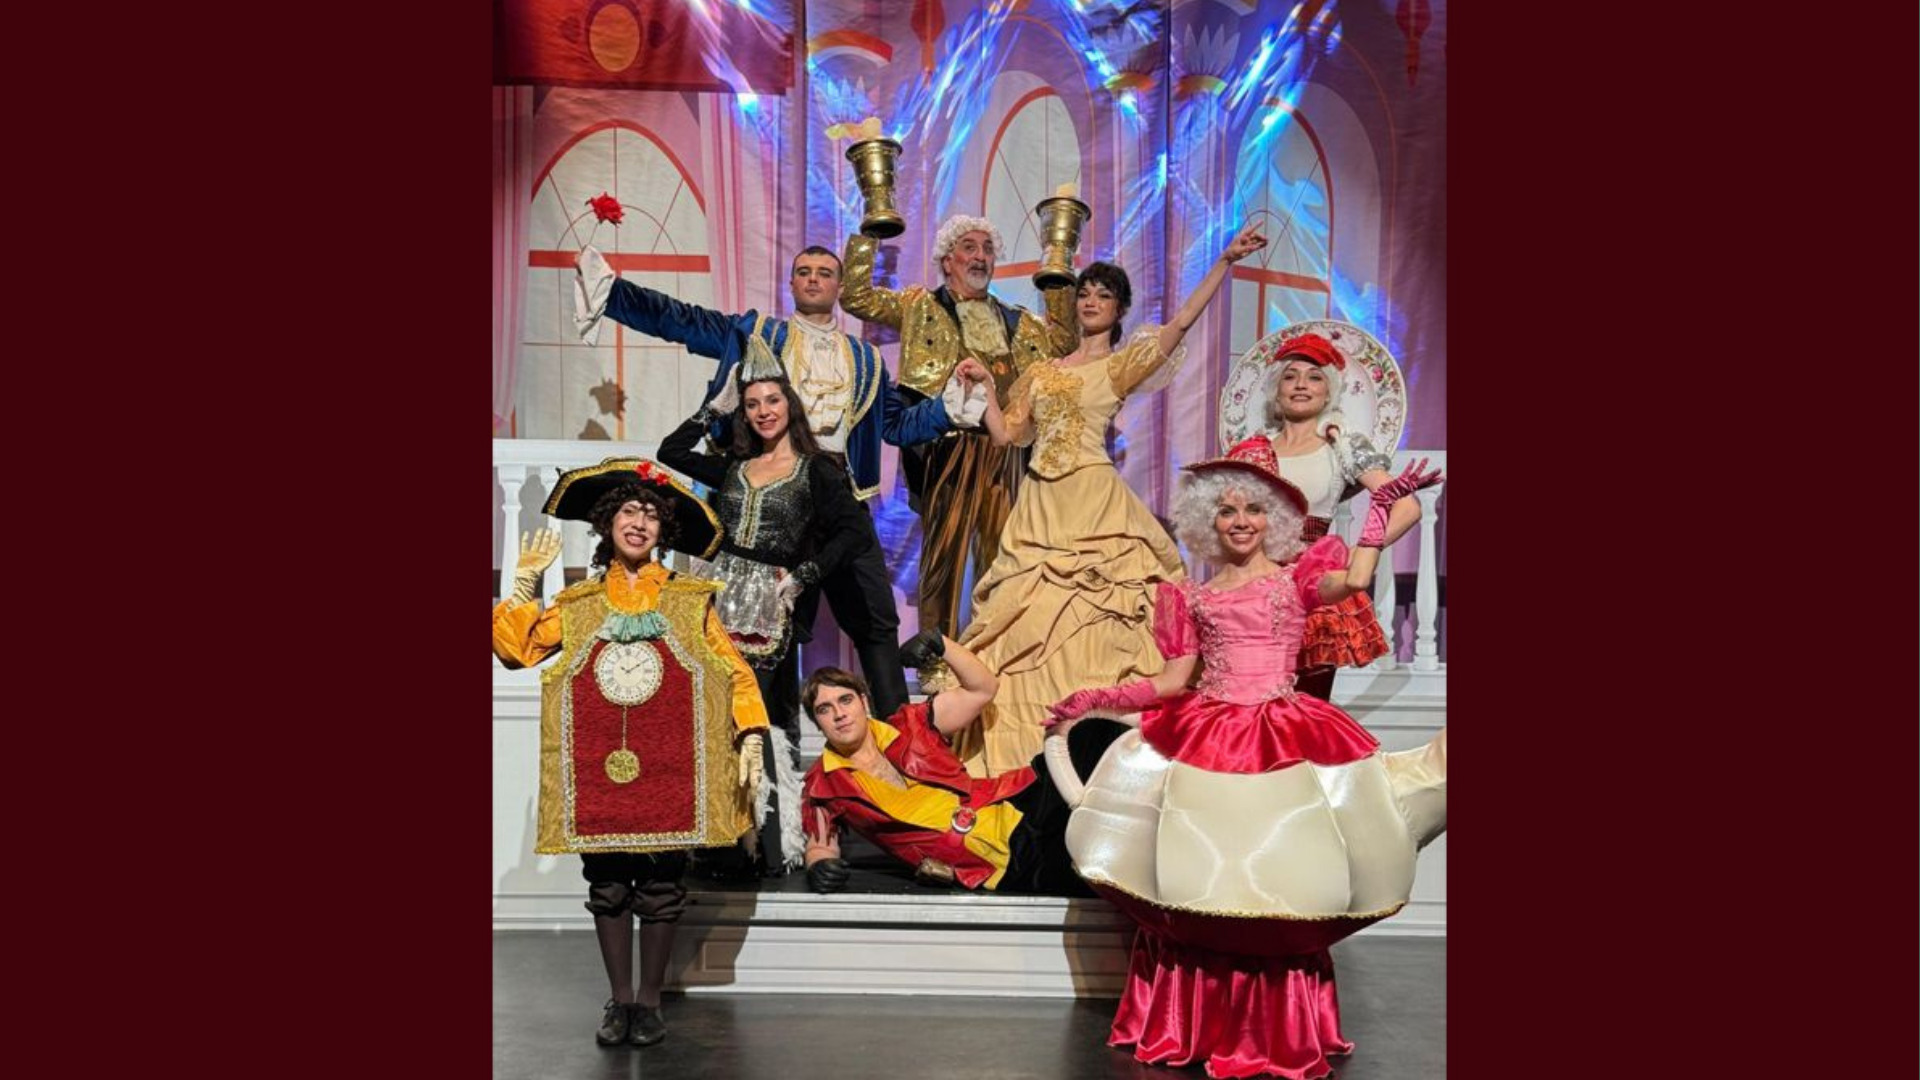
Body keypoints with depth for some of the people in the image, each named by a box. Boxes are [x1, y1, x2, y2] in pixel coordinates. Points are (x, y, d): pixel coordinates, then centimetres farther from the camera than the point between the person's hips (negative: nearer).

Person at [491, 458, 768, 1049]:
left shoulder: (689, 600, 8)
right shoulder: (578, 603, 12)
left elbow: (734, 671, 3)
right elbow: (516, 647, 5)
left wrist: (749, 740, -7)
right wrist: (524, 582, 3)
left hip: (667, 767, -1)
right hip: (600, 765, 2)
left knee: (661, 885, 3)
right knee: (608, 884, 6)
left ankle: (649, 1000, 16)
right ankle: (619, 998, 20)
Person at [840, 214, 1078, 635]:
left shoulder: (1017, 321, 22)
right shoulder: (921, 307, 9)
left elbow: (1065, 343, 16)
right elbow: (855, 297, 2)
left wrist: (1059, 280, 12)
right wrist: (868, 235, -2)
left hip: (1004, 453, 4)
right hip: (949, 449, -4)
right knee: (942, 556, -4)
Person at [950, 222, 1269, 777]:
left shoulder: (1124, 364, 4)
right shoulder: (1042, 370, 18)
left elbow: (1182, 321, -8)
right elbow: (1005, 433, 18)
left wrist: (1226, 260, -13)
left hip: (1095, 503, -5)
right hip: (1042, 508, 5)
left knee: (1094, 625, -7)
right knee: (1029, 626, 4)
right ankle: (1035, 749, 12)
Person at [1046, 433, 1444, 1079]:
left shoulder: (1297, 577, 9)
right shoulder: (1193, 598, 14)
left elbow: (1354, 580, -12)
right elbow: (1172, 682, 10)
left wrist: (1380, 509, -7)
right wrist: (1092, 701, 6)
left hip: (1285, 744, -2)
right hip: (1204, 744, 2)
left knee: (1276, 886, -3)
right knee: (1199, 882, 1)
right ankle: (1193, 1026, 16)